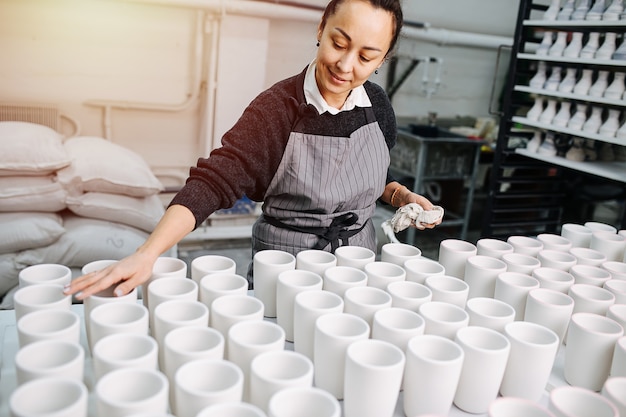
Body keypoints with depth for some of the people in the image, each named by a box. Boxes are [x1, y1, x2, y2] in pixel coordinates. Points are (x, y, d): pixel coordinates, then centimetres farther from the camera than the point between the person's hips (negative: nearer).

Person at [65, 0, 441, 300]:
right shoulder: (278, 108, -20)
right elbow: (213, 181, -30)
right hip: (285, 266, -4)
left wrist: (403, 196, -6)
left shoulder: (377, 105, -4)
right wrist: (147, 253, -41)